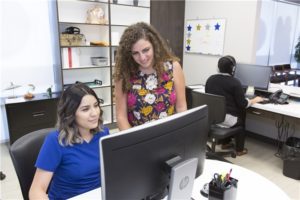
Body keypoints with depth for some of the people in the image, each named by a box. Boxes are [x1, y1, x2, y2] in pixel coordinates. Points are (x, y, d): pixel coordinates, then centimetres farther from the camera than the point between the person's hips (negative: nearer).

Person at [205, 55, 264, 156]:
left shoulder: (210, 79, 4)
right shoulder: (235, 82, -13)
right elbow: (243, 104, -9)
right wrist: (254, 100, 11)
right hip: (227, 118, -6)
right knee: (241, 116, 25)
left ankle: (225, 143, 38)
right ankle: (239, 149, 31)